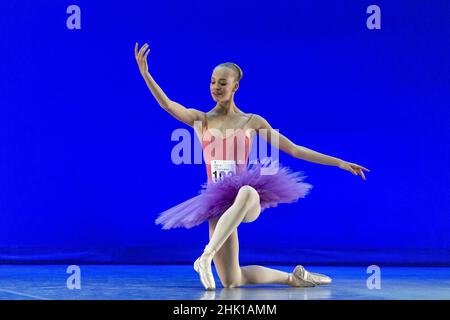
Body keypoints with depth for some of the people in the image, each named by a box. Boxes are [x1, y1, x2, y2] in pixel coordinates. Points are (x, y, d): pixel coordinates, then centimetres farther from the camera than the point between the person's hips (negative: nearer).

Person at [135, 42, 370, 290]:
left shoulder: (252, 121, 8)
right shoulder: (200, 120, 10)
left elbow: (294, 150, 9)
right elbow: (166, 104, -5)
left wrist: (339, 163, 6)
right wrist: (145, 72, -17)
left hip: (250, 199, -2)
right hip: (218, 202, 2)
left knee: (247, 193, -44)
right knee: (230, 282, -2)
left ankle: (205, 258, -38)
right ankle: (293, 277, 19)